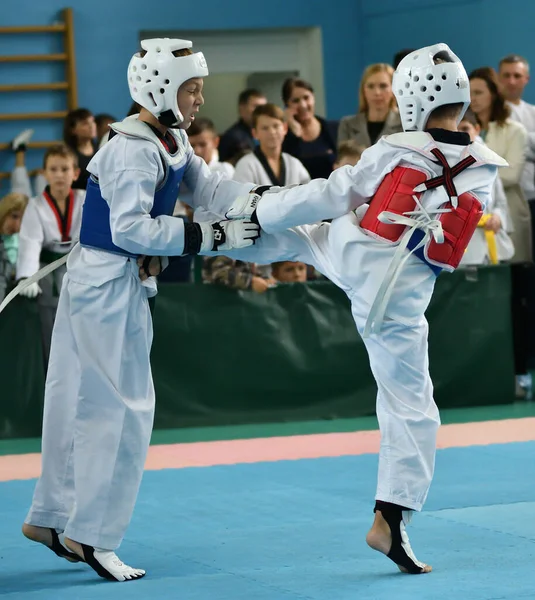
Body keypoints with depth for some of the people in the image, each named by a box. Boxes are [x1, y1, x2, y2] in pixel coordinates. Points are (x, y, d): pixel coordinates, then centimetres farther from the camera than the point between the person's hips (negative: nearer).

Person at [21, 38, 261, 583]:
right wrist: (212, 236, -28)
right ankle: (90, 535, 2)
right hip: (106, 284, -10)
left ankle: (51, 518, 25)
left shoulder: (172, 141, 9)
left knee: (80, 400, 16)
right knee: (122, 407, -6)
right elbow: (131, 228, -28)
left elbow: (208, 188, 5)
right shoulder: (132, 149, -21)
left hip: (122, 283, 10)